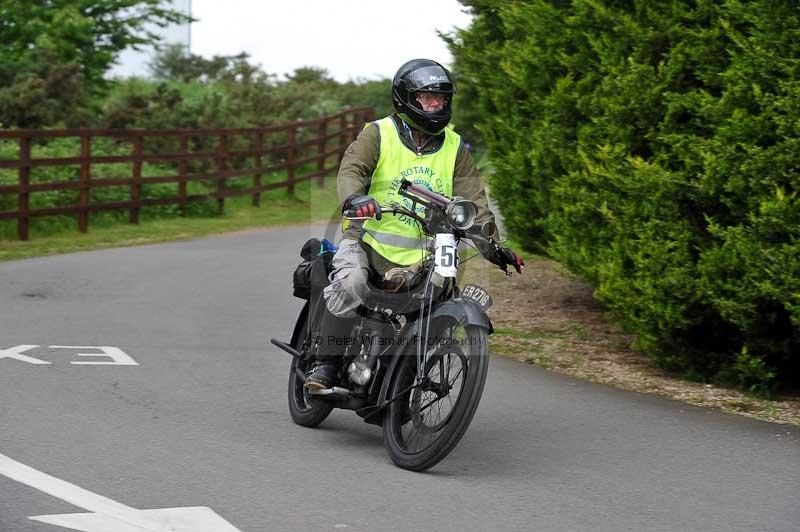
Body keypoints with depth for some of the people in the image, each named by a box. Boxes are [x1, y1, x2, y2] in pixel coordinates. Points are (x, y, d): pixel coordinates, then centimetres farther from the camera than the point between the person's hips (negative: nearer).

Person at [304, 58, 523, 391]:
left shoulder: (454, 148, 11)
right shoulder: (378, 134, 1)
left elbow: (473, 200, 6)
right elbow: (351, 168, -14)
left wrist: (491, 246, -8)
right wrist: (354, 198, -38)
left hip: (420, 256, 4)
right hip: (369, 238, -4)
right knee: (349, 284, -31)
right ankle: (326, 364, -21)